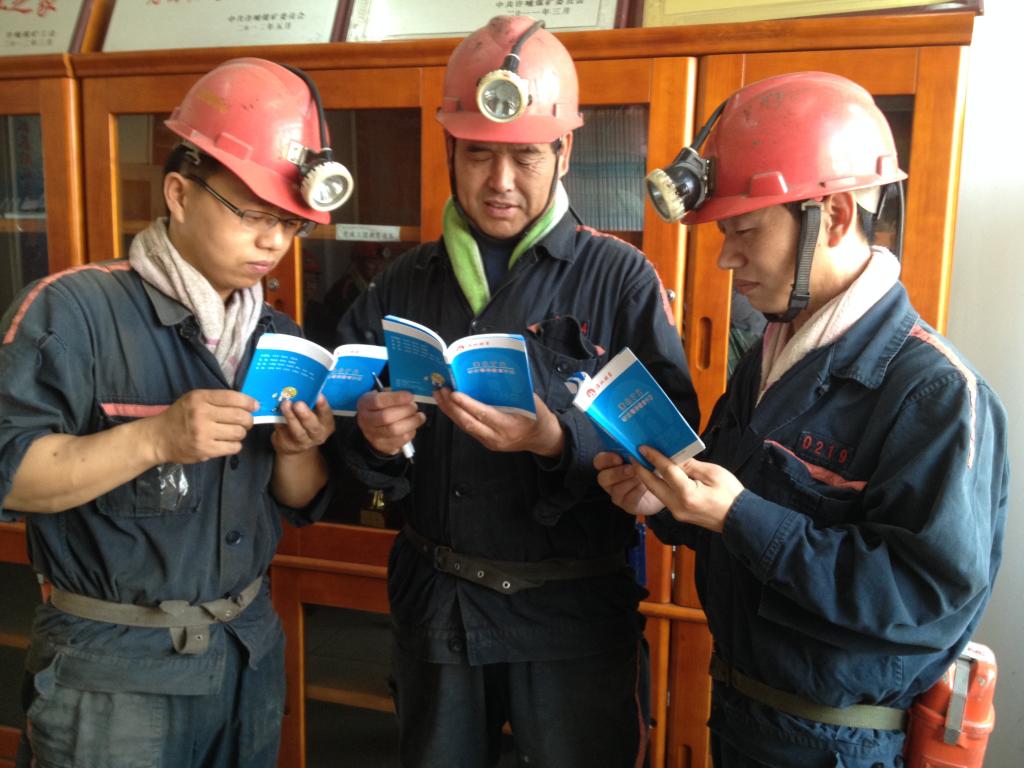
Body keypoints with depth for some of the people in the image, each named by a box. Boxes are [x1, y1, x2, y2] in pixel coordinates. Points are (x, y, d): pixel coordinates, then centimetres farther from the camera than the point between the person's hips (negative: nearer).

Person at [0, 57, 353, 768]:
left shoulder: (282, 334, 5)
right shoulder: (72, 311, -14)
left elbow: (303, 505, 8)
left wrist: (297, 451, -12)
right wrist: (153, 439, -27)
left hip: (252, 652, 6)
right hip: (113, 671, -5)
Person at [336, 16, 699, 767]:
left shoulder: (621, 279, -9)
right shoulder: (405, 283, 2)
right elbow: (355, 424, 6)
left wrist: (557, 440, -29)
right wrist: (375, 438, -16)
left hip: (574, 614, -3)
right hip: (433, 601, 4)